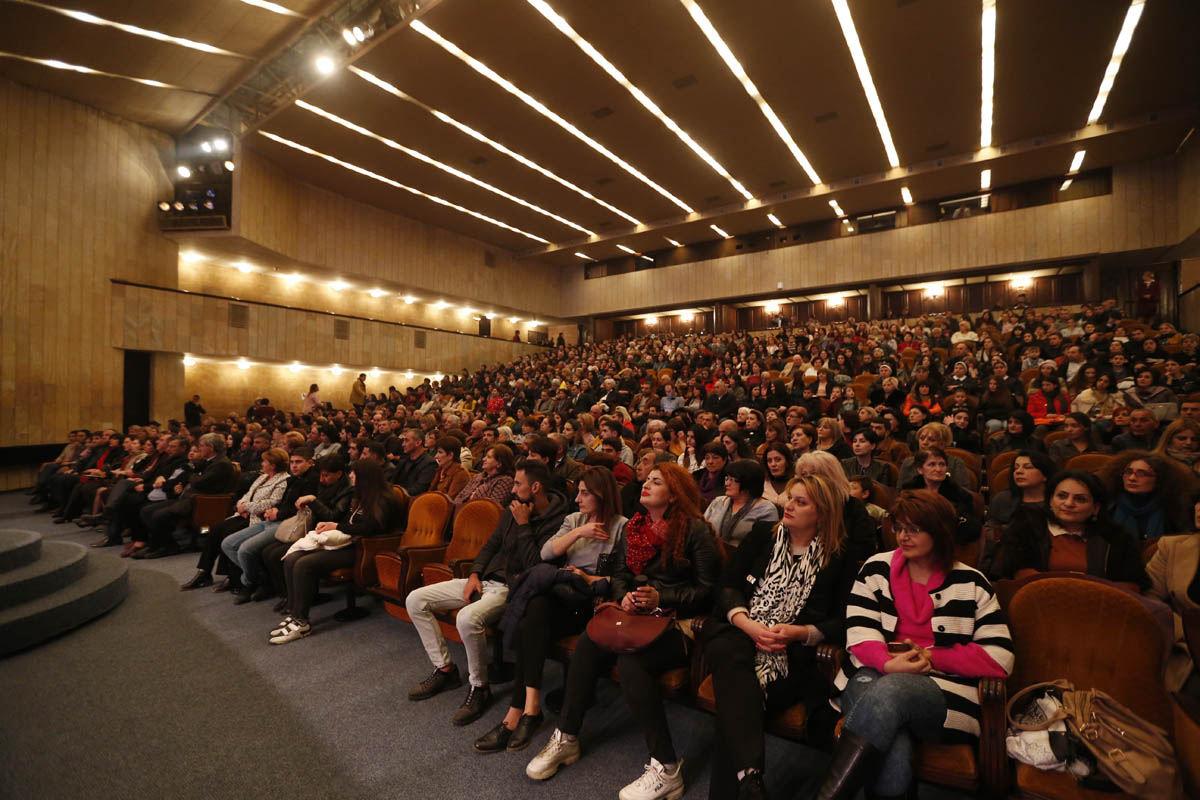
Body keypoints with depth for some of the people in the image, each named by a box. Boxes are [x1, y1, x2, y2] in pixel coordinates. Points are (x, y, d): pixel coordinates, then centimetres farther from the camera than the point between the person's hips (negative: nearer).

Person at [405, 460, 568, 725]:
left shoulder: (556, 521, -16)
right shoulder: (513, 510, 8)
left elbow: (535, 566, -22)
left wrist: (523, 525, -20)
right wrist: (475, 573, 2)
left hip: (511, 588, -8)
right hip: (485, 579, 8)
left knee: (467, 618, -37)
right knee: (415, 600, 1)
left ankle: (479, 688, -9)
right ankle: (444, 669, 12)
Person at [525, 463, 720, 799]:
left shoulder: (695, 529, -8)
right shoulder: (636, 527, 12)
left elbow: (707, 589, -9)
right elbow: (621, 574, 16)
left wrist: (661, 598, -17)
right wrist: (624, 596, -5)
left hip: (680, 623, -6)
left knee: (631, 660, -31)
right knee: (588, 640, -19)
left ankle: (666, 769, -16)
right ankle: (566, 738, -1)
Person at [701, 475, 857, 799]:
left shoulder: (839, 559, 8)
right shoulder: (762, 535, 13)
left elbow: (842, 620, 3)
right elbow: (728, 585, 7)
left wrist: (799, 633, -14)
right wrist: (748, 624, -11)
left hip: (794, 651, -1)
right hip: (739, 631, 2)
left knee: (736, 702, -31)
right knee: (732, 660, -35)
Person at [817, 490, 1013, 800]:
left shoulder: (971, 585, 8)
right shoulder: (877, 568, 10)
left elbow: (1000, 657, 2)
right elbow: (859, 632, 2)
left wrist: (930, 658, -8)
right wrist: (888, 663, -18)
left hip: (945, 692, 0)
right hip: (874, 677, 1)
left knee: (891, 691, -37)